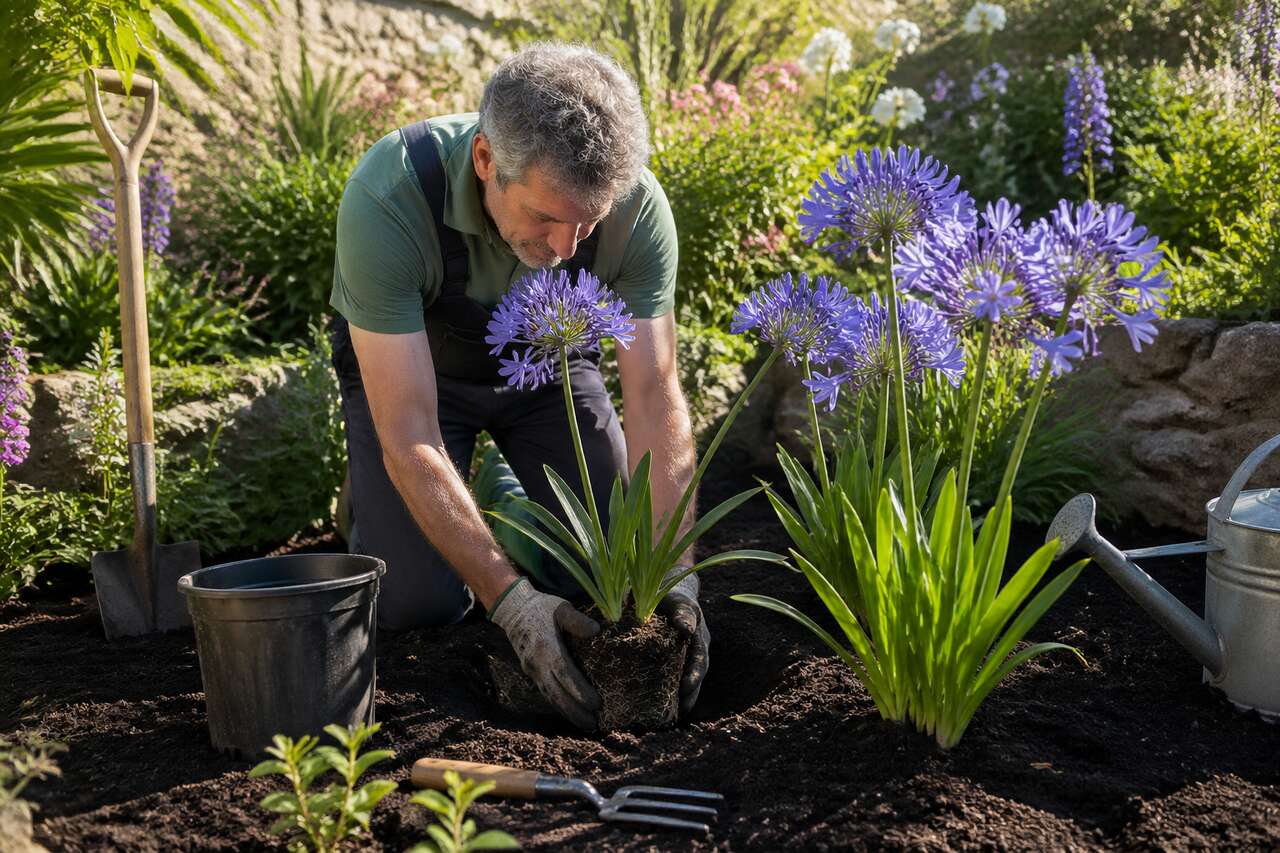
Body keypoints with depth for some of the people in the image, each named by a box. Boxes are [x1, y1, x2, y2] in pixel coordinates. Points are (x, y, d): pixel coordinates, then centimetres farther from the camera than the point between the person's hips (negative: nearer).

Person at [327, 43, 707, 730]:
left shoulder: (635, 201, -31)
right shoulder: (387, 199, -39)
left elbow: (655, 397, -25)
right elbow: (410, 440, -37)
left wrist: (672, 570, -35)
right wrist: (508, 599, -41)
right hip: (407, 366, -2)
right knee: (416, 601, -15)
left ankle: (510, 494, 23)